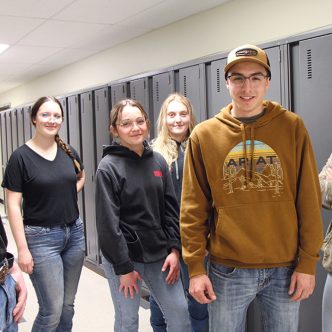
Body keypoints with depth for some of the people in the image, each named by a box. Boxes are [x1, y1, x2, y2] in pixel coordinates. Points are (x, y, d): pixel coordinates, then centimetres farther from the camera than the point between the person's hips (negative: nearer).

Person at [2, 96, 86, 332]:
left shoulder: (69, 152, 3)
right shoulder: (21, 157, -11)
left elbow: (81, 176, 25)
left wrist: (69, 195, 6)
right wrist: (22, 248, -15)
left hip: (74, 233, 5)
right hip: (41, 237, -5)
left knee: (68, 305, 14)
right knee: (52, 310, -3)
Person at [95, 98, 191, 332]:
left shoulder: (158, 162, 5)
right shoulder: (108, 167, -11)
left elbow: (171, 209, 8)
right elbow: (108, 223, -13)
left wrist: (174, 249, 0)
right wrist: (123, 267, -13)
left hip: (159, 255, 5)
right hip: (124, 256, -4)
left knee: (180, 313, 8)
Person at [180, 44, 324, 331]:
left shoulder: (292, 127, -2)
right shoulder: (204, 135, -2)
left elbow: (309, 201, -1)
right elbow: (193, 209, -1)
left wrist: (308, 262, -3)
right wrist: (195, 267, -3)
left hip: (285, 268, 1)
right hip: (227, 269, 0)